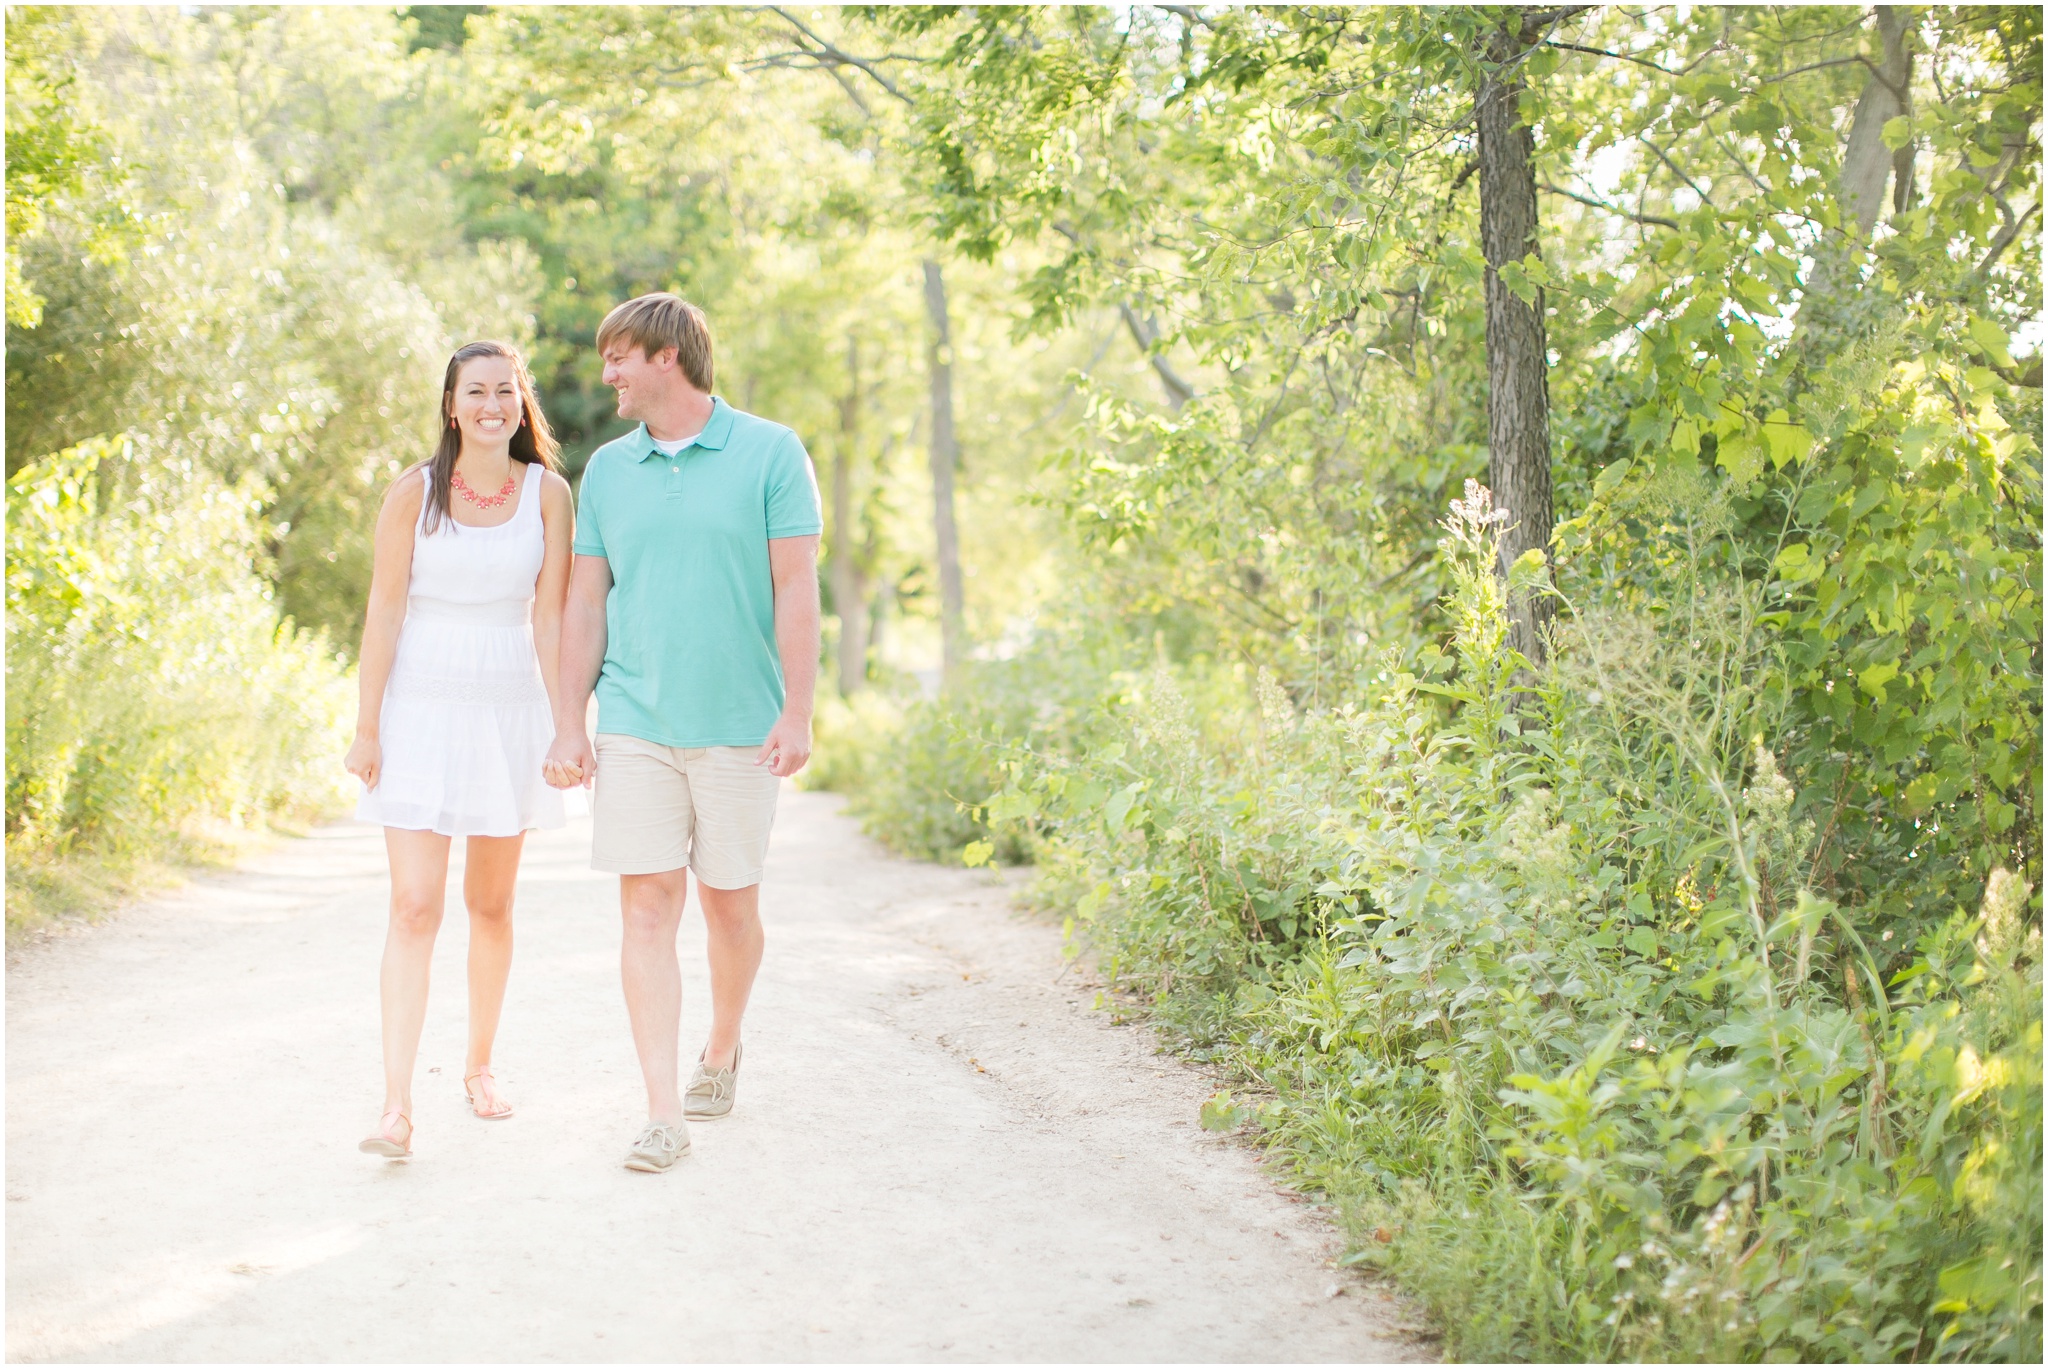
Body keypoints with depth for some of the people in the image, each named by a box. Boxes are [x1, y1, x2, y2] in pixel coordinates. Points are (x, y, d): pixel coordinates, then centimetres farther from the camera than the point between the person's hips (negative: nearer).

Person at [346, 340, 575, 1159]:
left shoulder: (547, 493, 1)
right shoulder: (413, 492, -2)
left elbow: (550, 618, 1)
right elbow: (384, 612, -3)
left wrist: (565, 726, -2)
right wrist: (366, 728, -5)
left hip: (509, 709, 2)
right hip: (421, 711, -2)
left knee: (490, 903, 12)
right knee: (415, 906, -9)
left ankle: (479, 1066, 30)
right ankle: (397, 1106, -11)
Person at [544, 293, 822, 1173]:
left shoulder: (769, 453, -1)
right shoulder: (606, 471, 10)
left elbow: (796, 589, -5)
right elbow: (585, 604, 11)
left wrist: (797, 714, -12)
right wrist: (569, 727, 5)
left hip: (738, 727, -2)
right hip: (634, 727, 2)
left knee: (729, 903, 9)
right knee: (646, 908, -5)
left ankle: (721, 1051, 35)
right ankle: (663, 1112, -3)